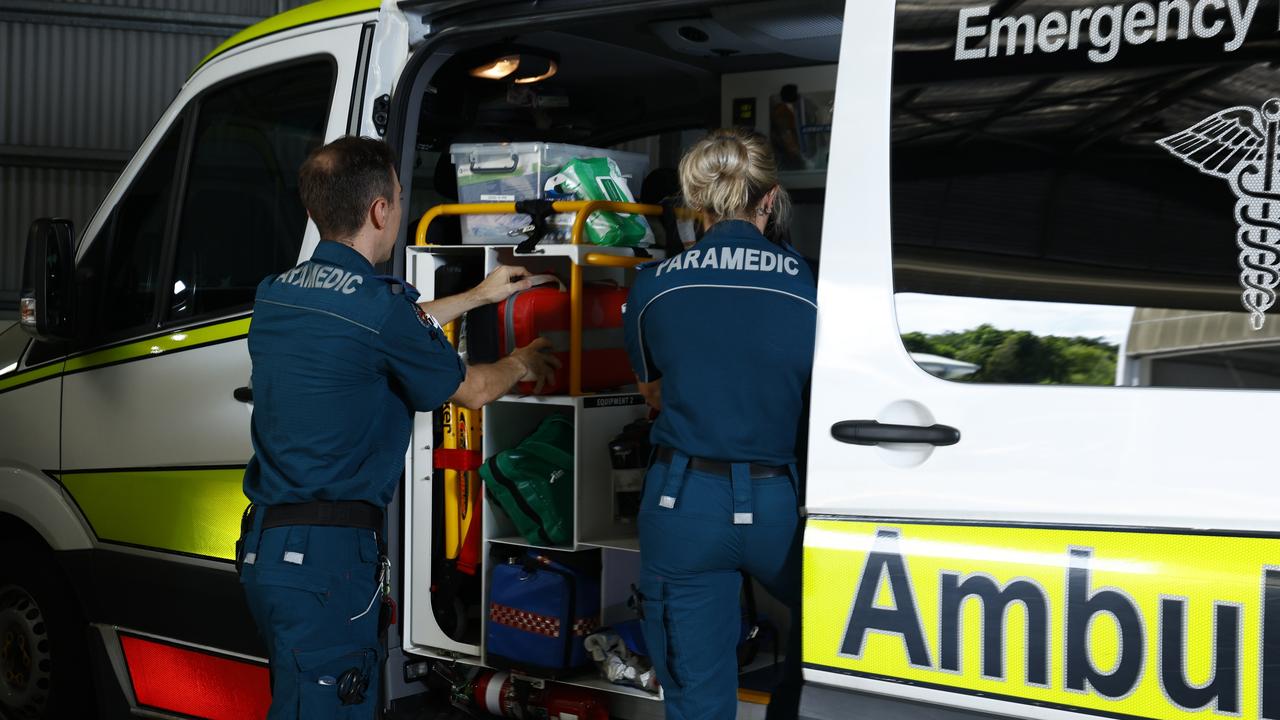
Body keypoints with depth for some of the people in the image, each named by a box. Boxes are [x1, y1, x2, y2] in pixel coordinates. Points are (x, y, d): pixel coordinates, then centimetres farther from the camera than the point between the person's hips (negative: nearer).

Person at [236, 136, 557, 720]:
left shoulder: (275, 295, 9)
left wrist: (476, 296, 37)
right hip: (325, 558, -9)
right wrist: (522, 364, 22)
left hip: (264, 543, 9)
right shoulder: (378, 307, -16)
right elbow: (471, 390, 0)